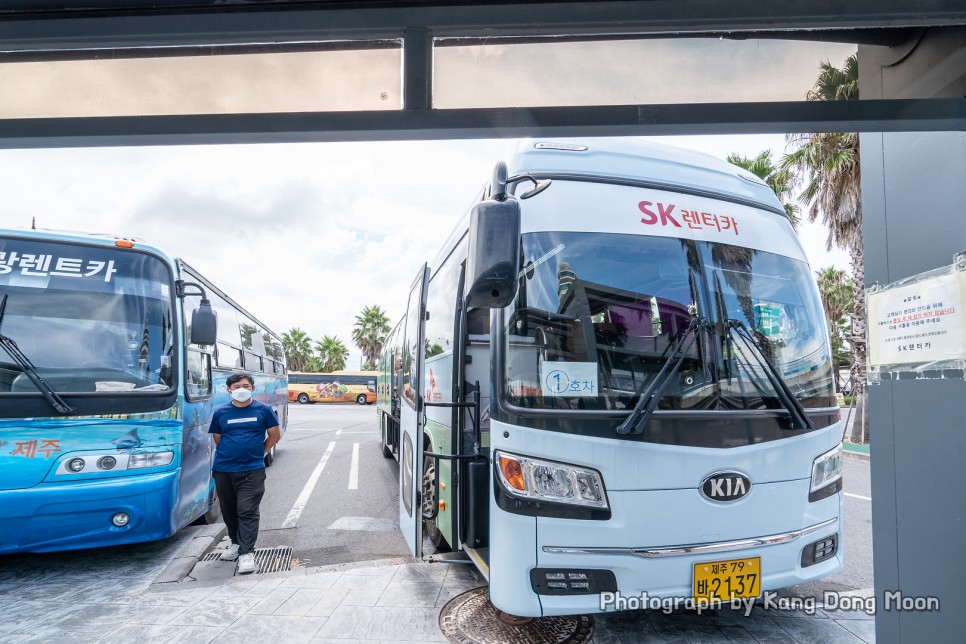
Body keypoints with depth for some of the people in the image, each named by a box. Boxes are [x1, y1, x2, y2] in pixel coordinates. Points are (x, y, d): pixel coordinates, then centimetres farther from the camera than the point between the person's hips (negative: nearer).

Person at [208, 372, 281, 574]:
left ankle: (246, 553, -8)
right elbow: (217, 439, 15)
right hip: (223, 470, 3)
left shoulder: (263, 410, 0)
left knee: (247, 511, -9)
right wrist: (230, 454, 11)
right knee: (229, 510, 15)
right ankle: (236, 542, 34)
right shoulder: (221, 412, 4)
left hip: (252, 470, -3)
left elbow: (274, 435, 7)